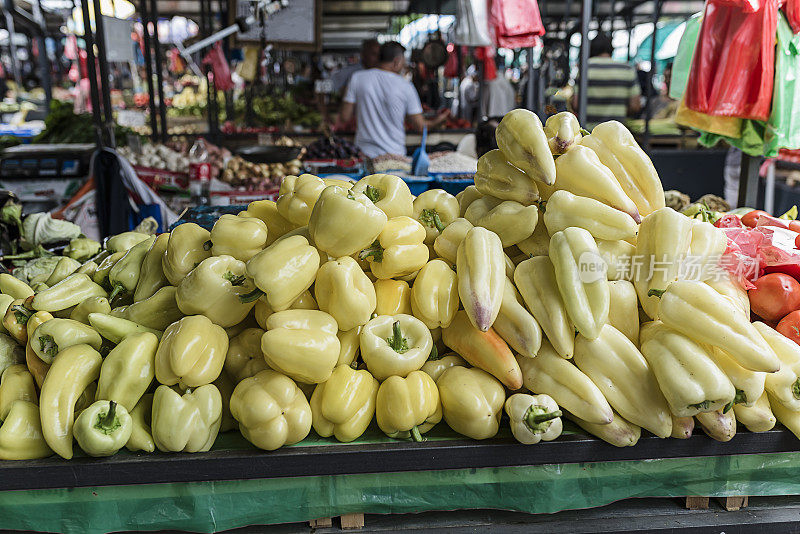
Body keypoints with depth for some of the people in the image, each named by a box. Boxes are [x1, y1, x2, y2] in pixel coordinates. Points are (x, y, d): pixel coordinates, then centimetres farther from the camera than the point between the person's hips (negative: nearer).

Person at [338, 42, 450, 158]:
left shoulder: (357, 78, 0)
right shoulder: (406, 86, -3)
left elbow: (344, 118, -1)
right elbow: (419, 126, 2)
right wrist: (438, 120, 22)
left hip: (363, 153, 2)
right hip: (394, 155, -2)